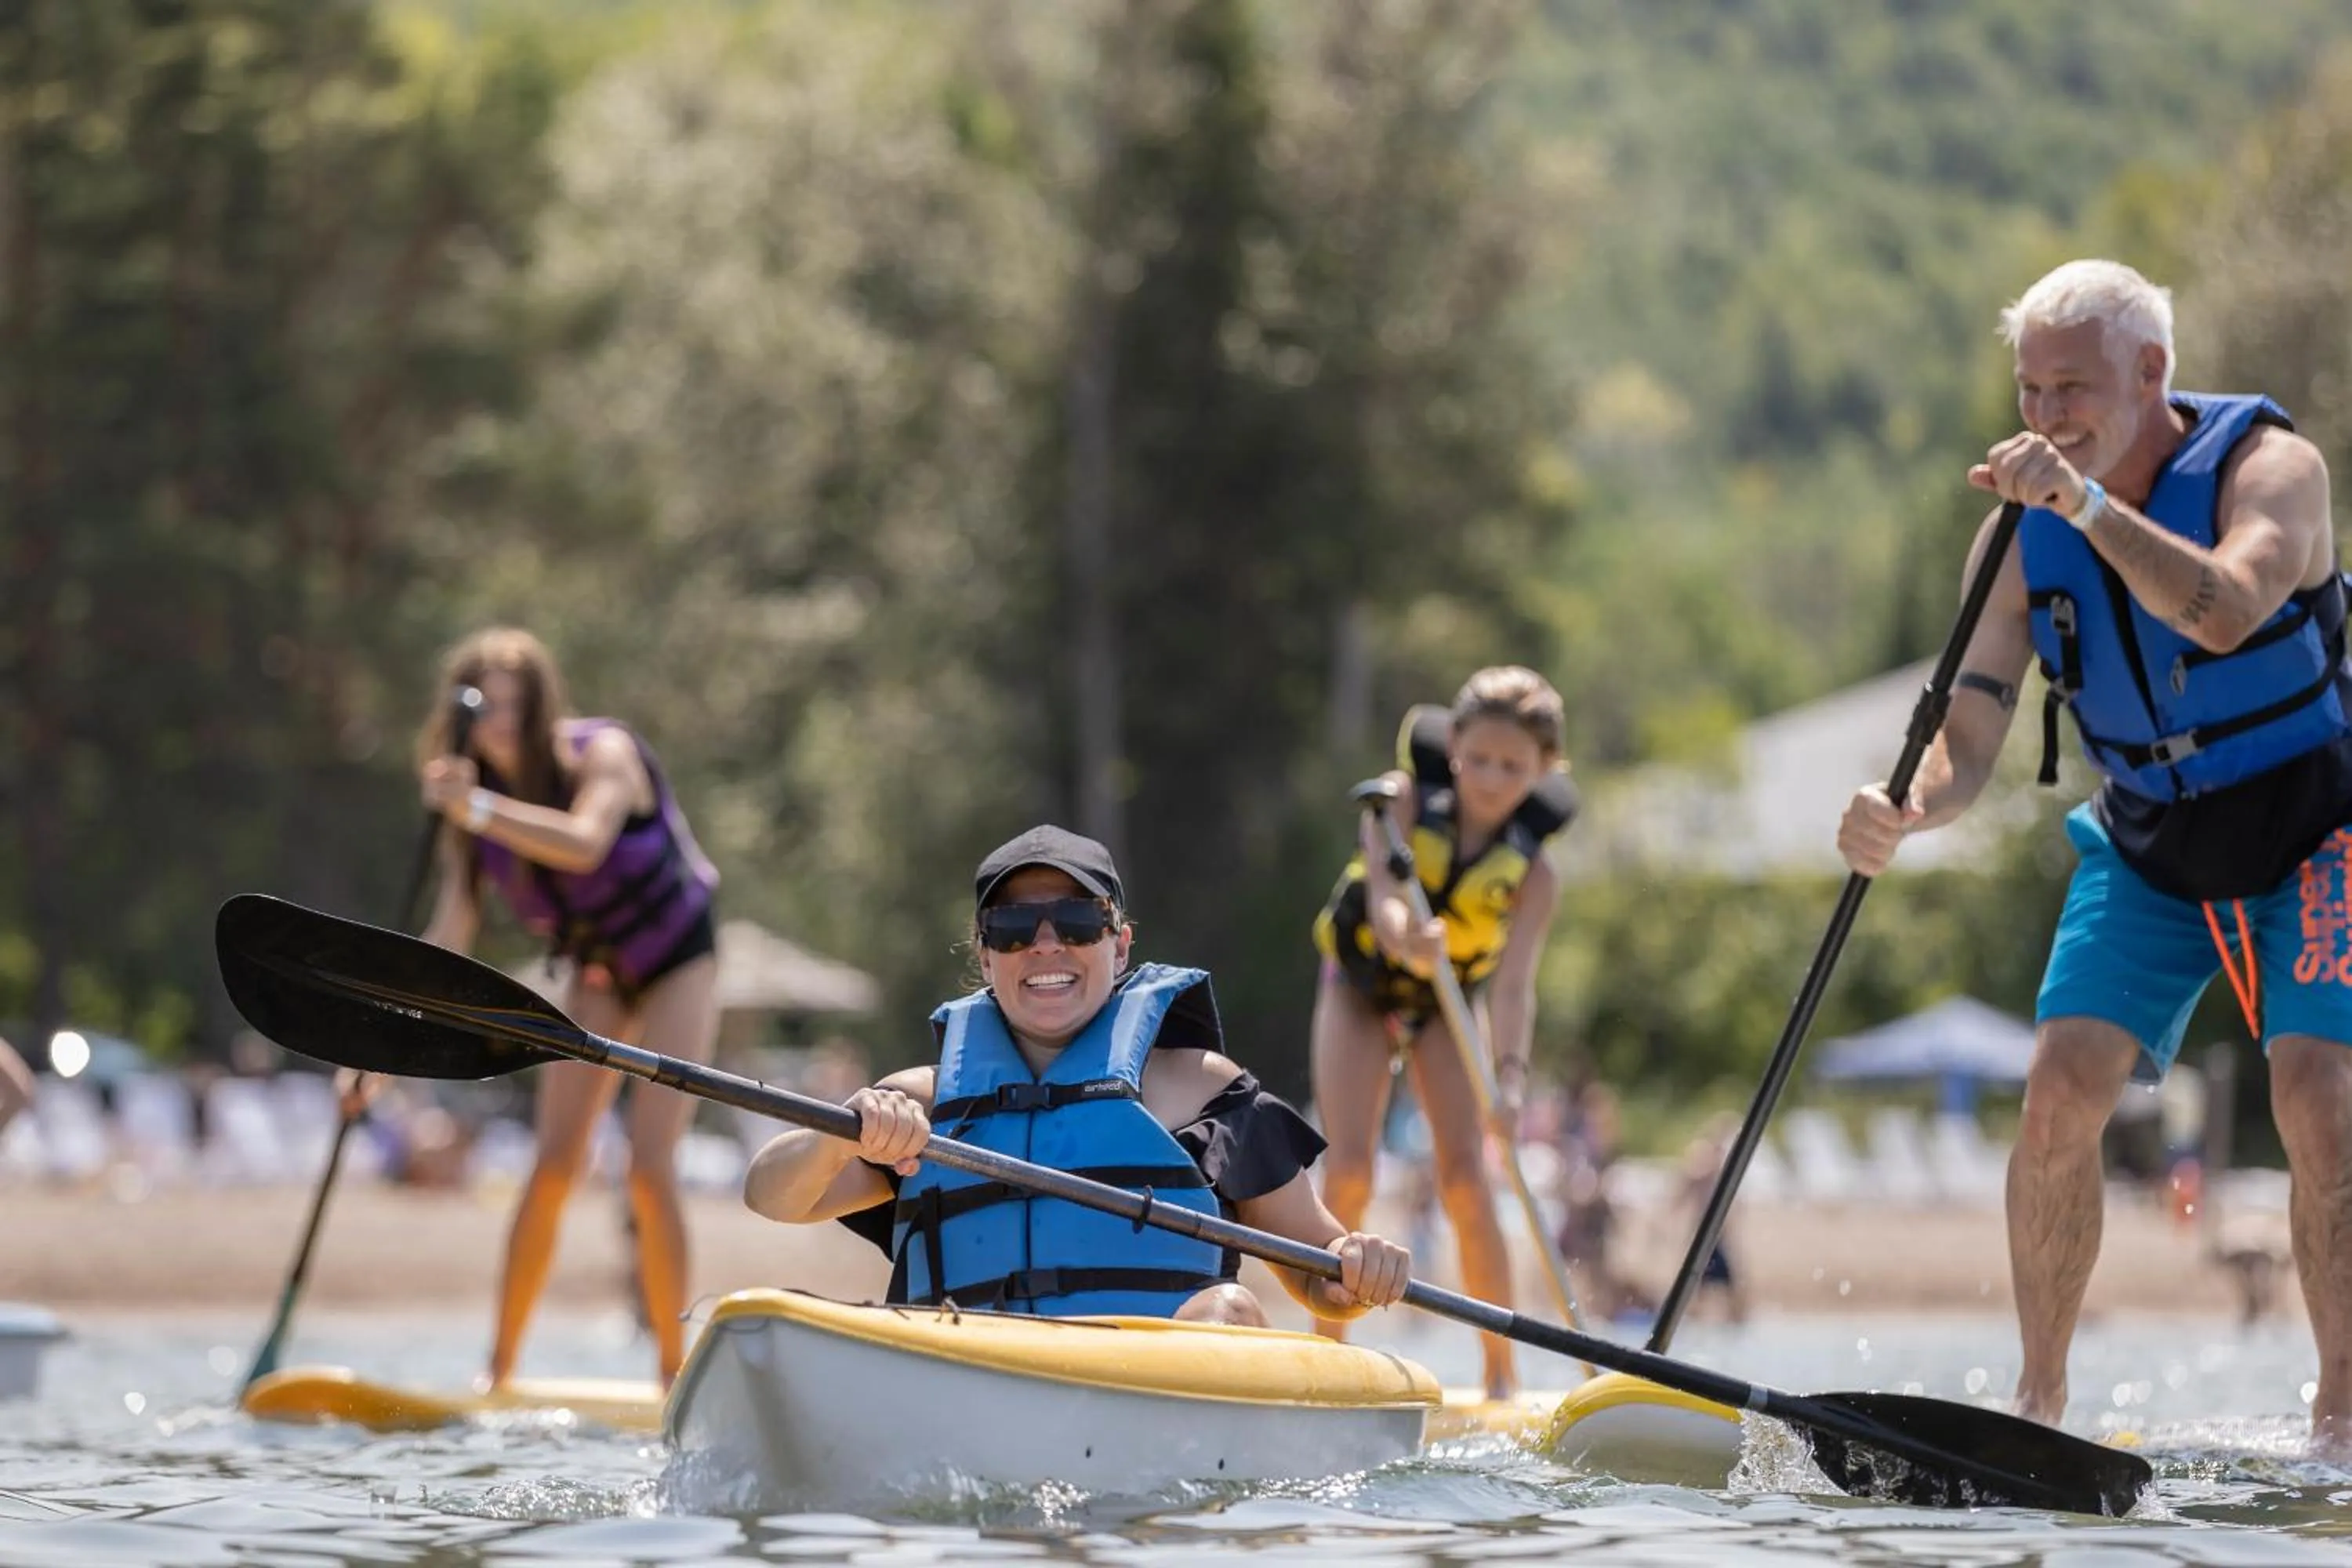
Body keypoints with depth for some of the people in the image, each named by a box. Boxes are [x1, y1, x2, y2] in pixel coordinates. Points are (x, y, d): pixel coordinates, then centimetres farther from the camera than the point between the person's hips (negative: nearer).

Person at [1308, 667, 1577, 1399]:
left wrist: (1510, 1078, -49)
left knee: (1465, 1180, -13)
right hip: (1362, 985, 0)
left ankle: (1502, 1373, -5)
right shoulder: (1404, 803, -24)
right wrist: (1407, 937, -63)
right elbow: (1383, 895, -38)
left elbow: (1514, 985, -32)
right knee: (1348, 1172, -13)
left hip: (1451, 1002, 0)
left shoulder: (1530, 873, -23)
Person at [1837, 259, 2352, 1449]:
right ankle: (2038, 1400, -3)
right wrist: (1902, 813, -34)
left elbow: (2227, 609, -41)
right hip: (2146, 847, 4)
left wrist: (2089, 502, -46)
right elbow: (1965, 742, -12)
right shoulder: (2026, 534, -9)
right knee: (2063, 1088, -14)